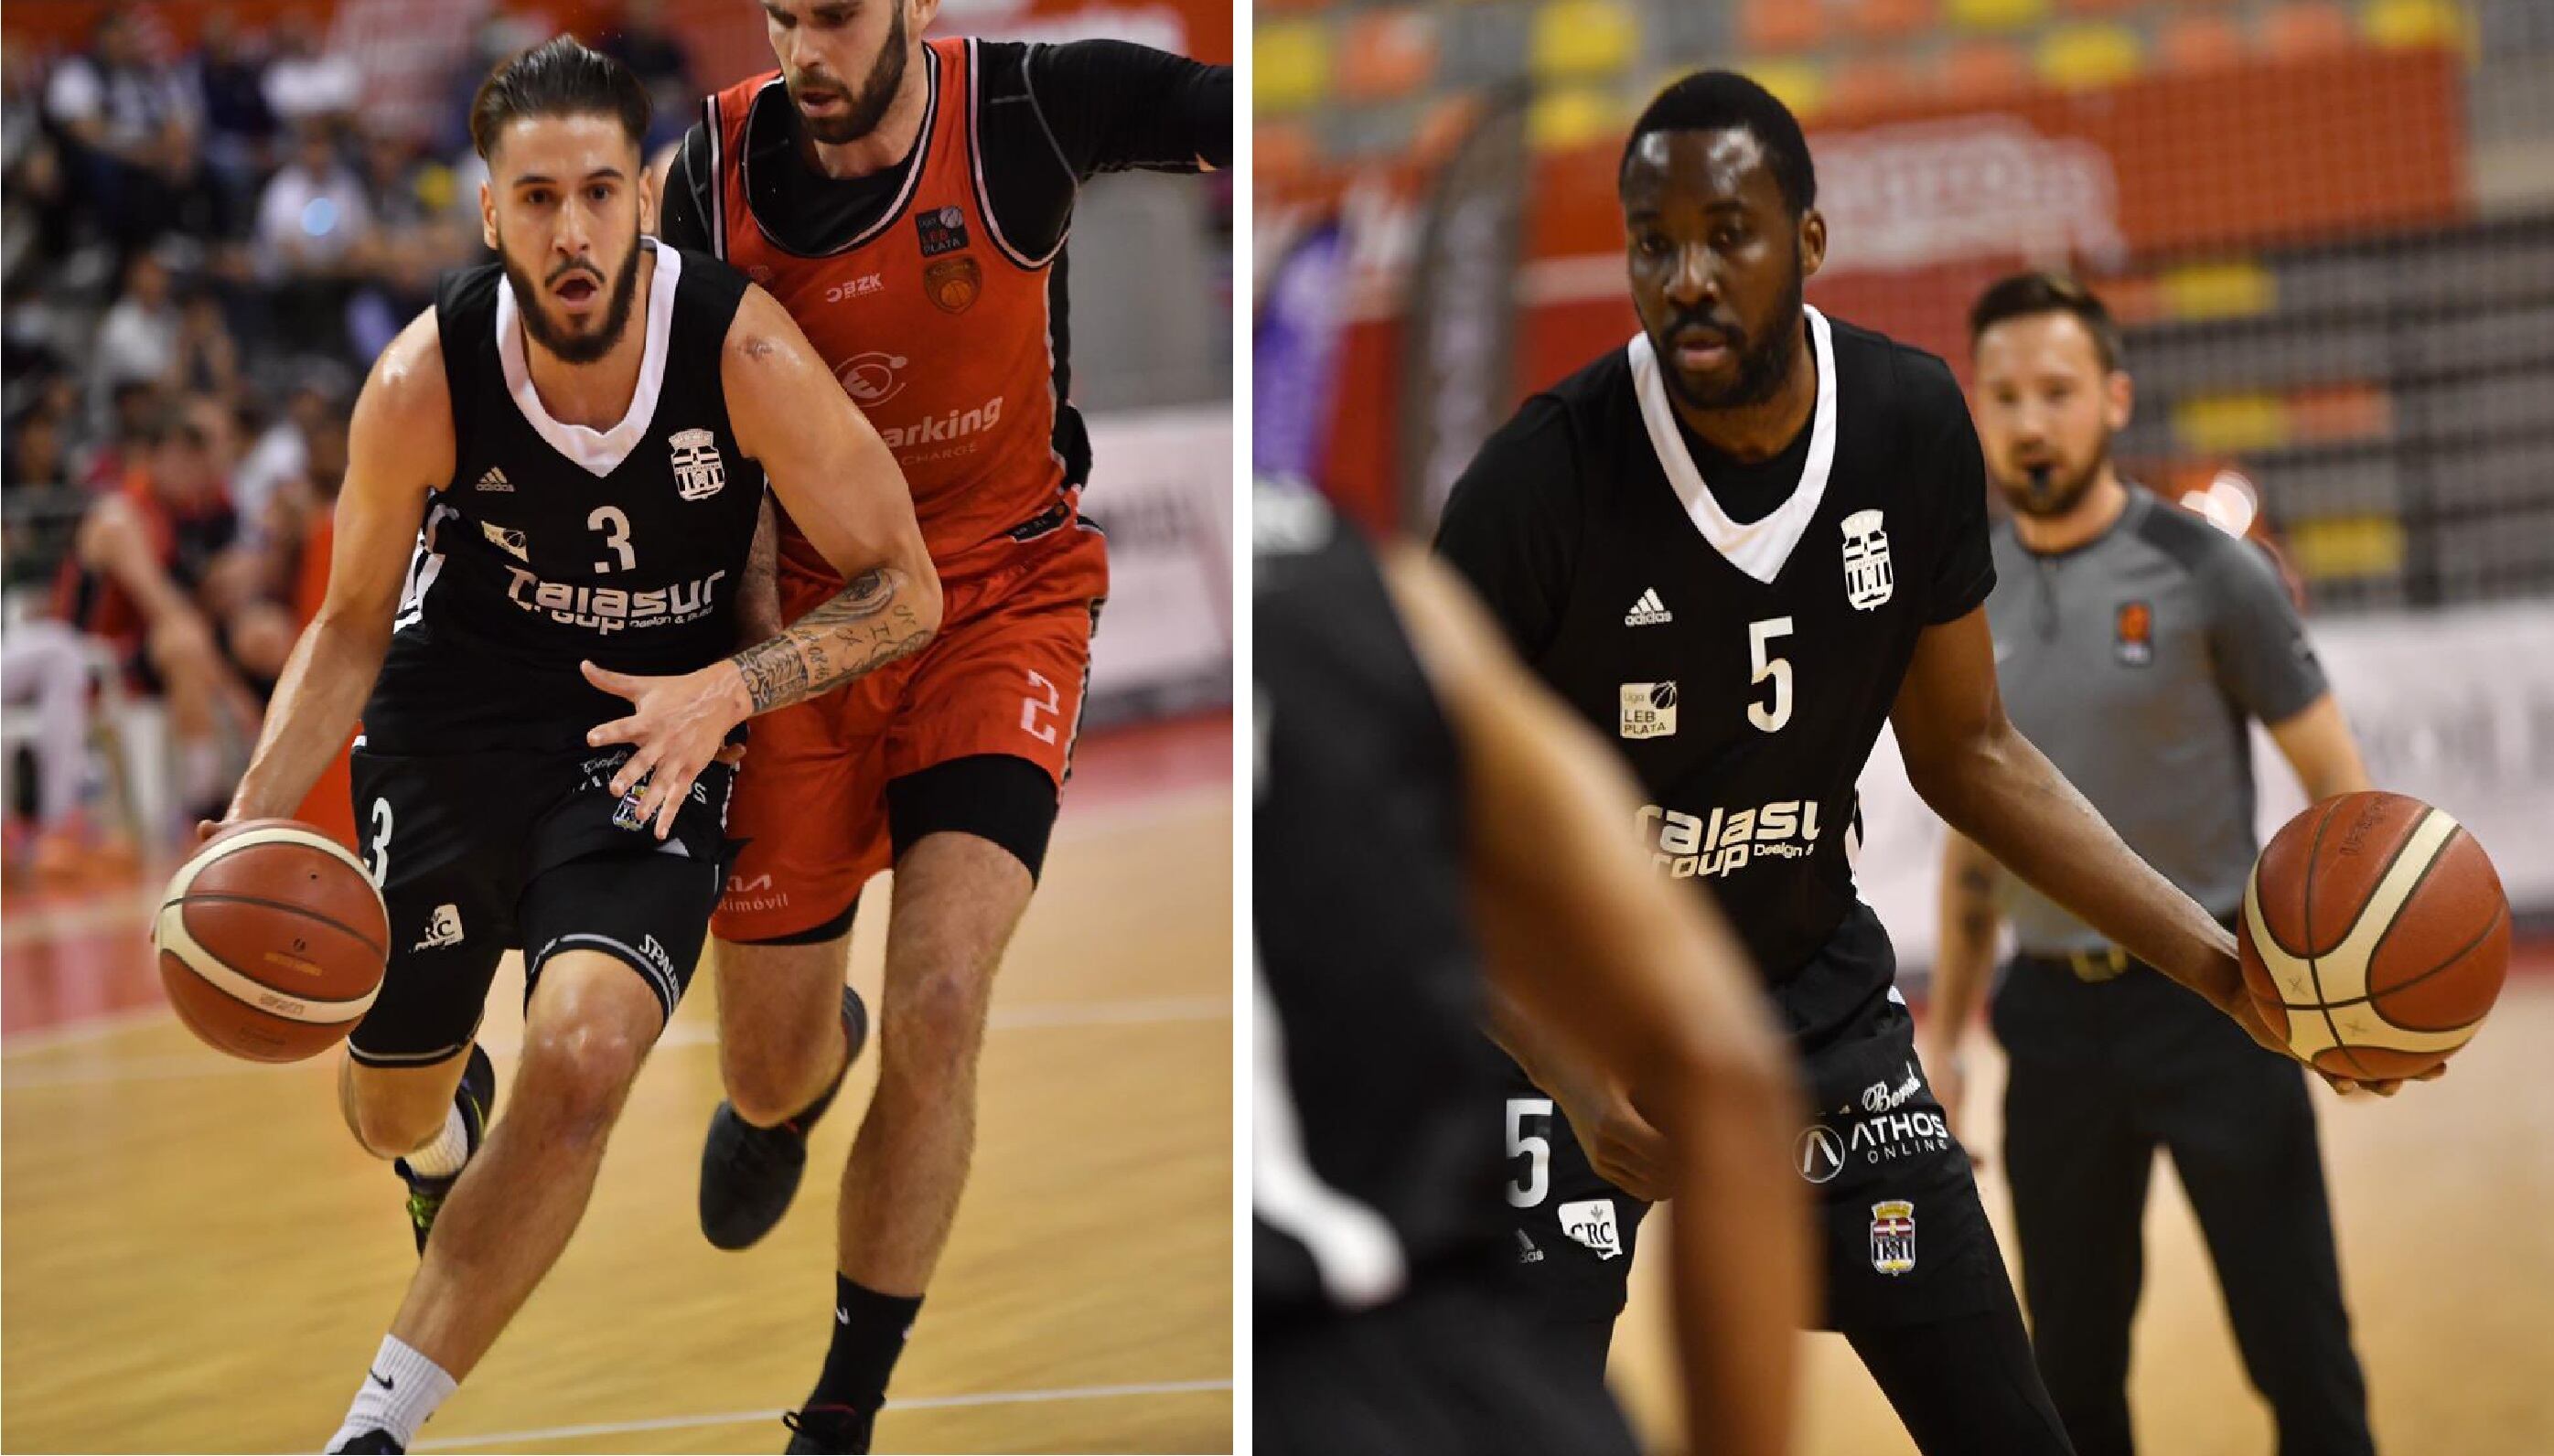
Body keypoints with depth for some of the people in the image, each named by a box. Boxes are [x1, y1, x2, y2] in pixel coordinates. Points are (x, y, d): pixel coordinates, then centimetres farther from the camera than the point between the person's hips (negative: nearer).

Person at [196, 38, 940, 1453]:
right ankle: (449, 1129, 58)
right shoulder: (424, 381, -20)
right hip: (453, 714, 2)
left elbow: (905, 590, -14)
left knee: (582, 1063, -26)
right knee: (388, 1103, 15)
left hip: (651, 735, -2)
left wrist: (729, 689, -30)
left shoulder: (744, 351, -24)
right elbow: (352, 622, -4)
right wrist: (253, 817, -20)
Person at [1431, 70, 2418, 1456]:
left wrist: (2216, 963, -5)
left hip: (1813, 983, 4)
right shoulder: (1537, 484, -24)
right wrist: (1579, 1080, -32)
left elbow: (1965, 751, 2)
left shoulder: (1915, 426, -10)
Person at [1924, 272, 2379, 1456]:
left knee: (2300, 1358, -3)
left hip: (2211, 1001, -4)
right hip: (2056, 1014, 4)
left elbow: (2339, 792, -4)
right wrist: (1942, 1033, 14)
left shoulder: (2204, 573, -5)